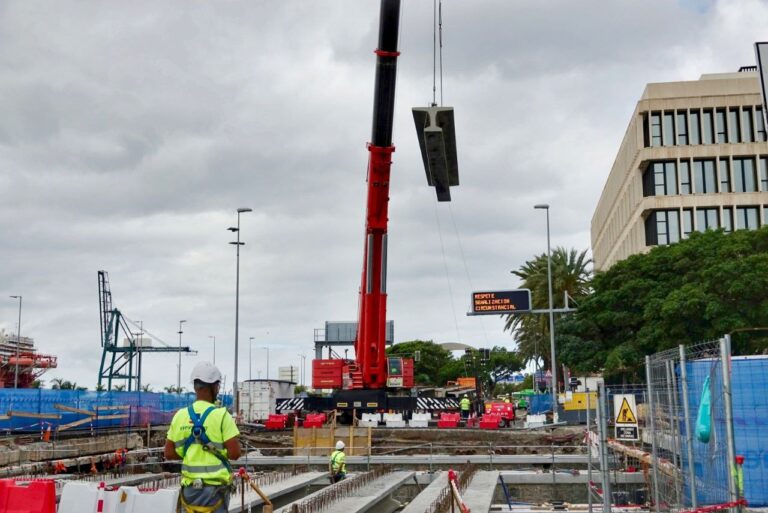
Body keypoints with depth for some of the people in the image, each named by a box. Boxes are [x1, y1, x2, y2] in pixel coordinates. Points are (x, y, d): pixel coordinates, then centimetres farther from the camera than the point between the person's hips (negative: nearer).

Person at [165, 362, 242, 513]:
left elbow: (169, 453, 5)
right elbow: (234, 453, -15)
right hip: (214, 487, -4)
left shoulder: (180, 415, 1)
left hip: (189, 487, 4)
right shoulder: (221, 415, -11)